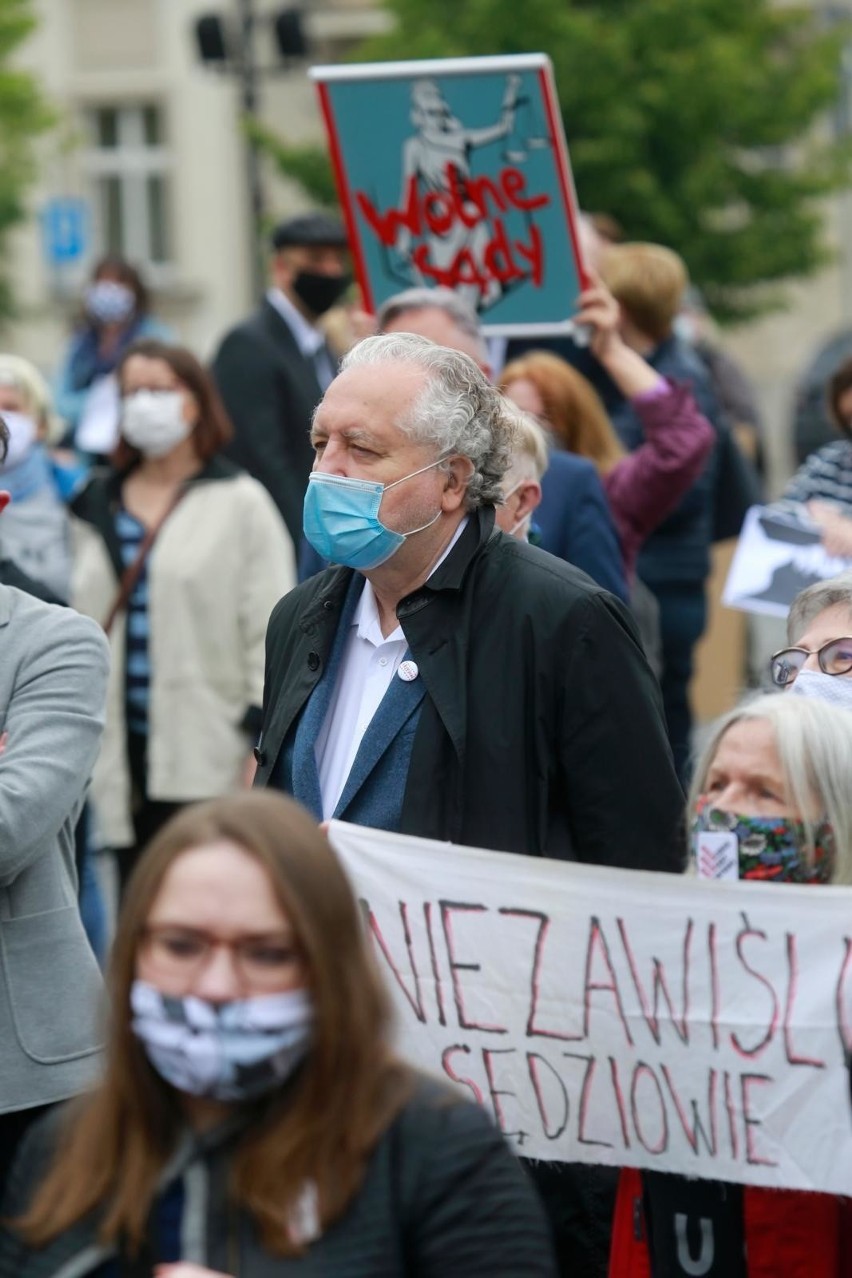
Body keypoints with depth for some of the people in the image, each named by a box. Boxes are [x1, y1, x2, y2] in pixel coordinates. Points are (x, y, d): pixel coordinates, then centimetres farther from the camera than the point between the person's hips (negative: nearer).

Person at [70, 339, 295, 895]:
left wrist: (262, 741, -12)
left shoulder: (240, 504, -1)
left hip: (210, 760, -5)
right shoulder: (98, 507, 15)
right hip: (125, 755, 5)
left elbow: (270, 629, -6)